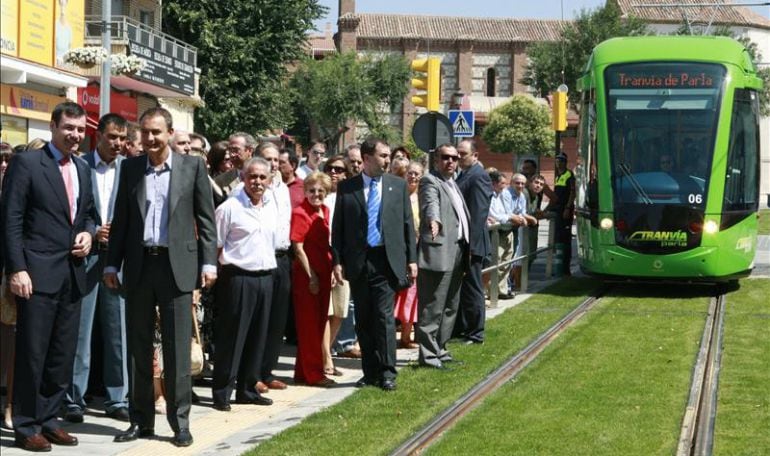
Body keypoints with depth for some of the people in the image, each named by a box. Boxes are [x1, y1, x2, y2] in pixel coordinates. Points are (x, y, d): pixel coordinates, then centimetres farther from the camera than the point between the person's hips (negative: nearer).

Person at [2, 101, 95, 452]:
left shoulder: (83, 169, 14)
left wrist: (88, 233, 1)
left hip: (72, 274, 7)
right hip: (38, 273, -6)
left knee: (63, 354, 10)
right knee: (32, 353, -1)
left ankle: (48, 419, 21)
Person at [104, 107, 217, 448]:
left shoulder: (192, 166, 1)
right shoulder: (130, 168, 8)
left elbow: (205, 218, 1)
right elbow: (121, 219, 10)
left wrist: (209, 262, -5)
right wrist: (112, 264, 5)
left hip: (177, 265, -3)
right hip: (139, 265, 3)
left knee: (177, 348, 0)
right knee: (138, 347, 8)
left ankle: (180, 422, 8)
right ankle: (140, 420, 17)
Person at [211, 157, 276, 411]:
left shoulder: (271, 204, 10)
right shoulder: (230, 207, -8)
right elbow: (215, 245, -7)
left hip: (265, 276, 6)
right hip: (238, 278, -6)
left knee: (257, 336, 11)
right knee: (231, 336, -3)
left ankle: (247, 389, 20)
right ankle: (222, 393, 4)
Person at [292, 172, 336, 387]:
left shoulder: (325, 211, 10)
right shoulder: (299, 213, -11)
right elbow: (298, 247, -13)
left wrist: (332, 268, 9)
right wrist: (311, 275, -15)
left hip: (323, 273, 8)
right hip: (307, 275, -8)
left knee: (319, 323, 12)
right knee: (309, 325, -1)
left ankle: (303, 372, 21)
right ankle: (313, 374, 5)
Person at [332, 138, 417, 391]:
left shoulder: (398, 185, 7)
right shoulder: (347, 188, 4)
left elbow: (408, 224, 8)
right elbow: (338, 227, 5)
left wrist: (412, 259, 3)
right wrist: (338, 261, -2)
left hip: (387, 260, -1)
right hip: (358, 262, 1)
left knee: (384, 315, -7)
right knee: (363, 320, 6)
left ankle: (387, 372, -2)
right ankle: (370, 372, 14)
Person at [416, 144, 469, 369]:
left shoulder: (452, 183, 20)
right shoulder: (430, 181, -9)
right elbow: (431, 204, -30)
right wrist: (434, 221, -49)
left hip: (456, 252, 10)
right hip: (438, 253, -10)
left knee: (450, 307, 17)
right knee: (432, 308, -5)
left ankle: (439, 350, 28)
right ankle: (428, 355, 0)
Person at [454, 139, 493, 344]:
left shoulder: (478, 176, -15)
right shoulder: (463, 175, 15)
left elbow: (478, 213, -21)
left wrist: (470, 244, -23)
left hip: (471, 243, -10)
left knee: (472, 288, -2)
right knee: (459, 287, 17)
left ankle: (475, 334, 6)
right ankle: (460, 327, 28)